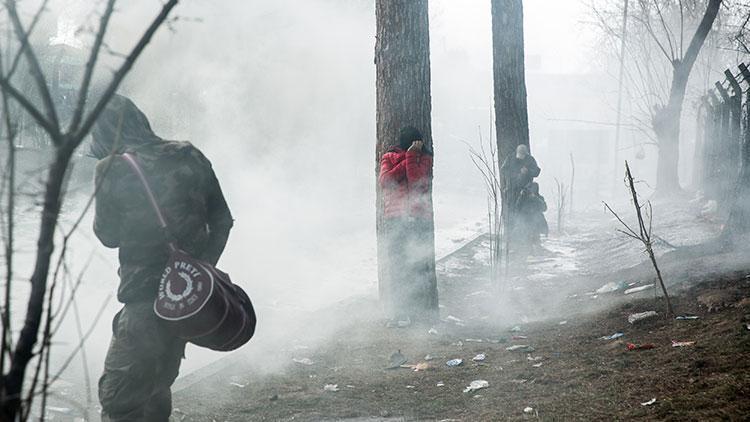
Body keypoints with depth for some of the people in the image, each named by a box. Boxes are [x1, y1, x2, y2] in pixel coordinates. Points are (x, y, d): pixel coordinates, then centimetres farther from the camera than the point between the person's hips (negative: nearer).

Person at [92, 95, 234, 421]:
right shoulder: (190, 157, 3)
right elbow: (222, 219, 8)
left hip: (146, 299, -7)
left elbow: (109, 235, 1)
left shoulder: (113, 169, -11)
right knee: (156, 388, 23)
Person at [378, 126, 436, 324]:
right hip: (395, 218, 1)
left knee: (419, 263, -4)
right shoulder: (389, 158, 11)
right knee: (396, 264, -4)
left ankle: (419, 307, 2)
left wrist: (412, 157, -11)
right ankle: (397, 310, -1)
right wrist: (407, 160, -8)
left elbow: (418, 183, -10)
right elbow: (384, 181, -7)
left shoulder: (425, 159, 7)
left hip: (419, 218, 0)